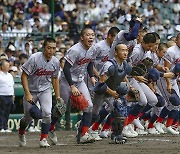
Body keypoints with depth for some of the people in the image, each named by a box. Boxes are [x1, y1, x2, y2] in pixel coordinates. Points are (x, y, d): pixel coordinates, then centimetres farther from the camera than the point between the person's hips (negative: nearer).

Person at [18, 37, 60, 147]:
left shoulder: (56, 62, -7)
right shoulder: (34, 59, -23)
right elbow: (24, 75, -18)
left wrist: (58, 96, 7)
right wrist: (27, 94, -24)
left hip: (45, 90, 3)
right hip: (31, 90, -3)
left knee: (47, 113, -19)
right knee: (28, 117, 8)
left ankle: (43, 139, -6)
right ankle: (21, 133, 41)